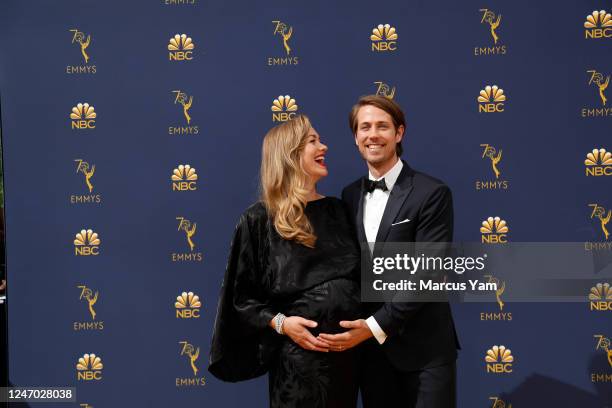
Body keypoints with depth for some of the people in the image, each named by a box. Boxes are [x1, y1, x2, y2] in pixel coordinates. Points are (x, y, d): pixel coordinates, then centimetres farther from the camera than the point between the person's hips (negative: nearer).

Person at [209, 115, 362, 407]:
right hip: (298, 355, -5)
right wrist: (280, 323, -17)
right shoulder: (259, 220, -5)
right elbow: (243, 298, -3)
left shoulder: (337, 209, 9)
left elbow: (358, 275, 13)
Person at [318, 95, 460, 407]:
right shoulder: (350, 195, 7)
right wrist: (357, 327, 0)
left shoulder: (431, 194, -10)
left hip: (422, 346, -4)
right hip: (368, 344, 5)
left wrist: (376, 325, -19)